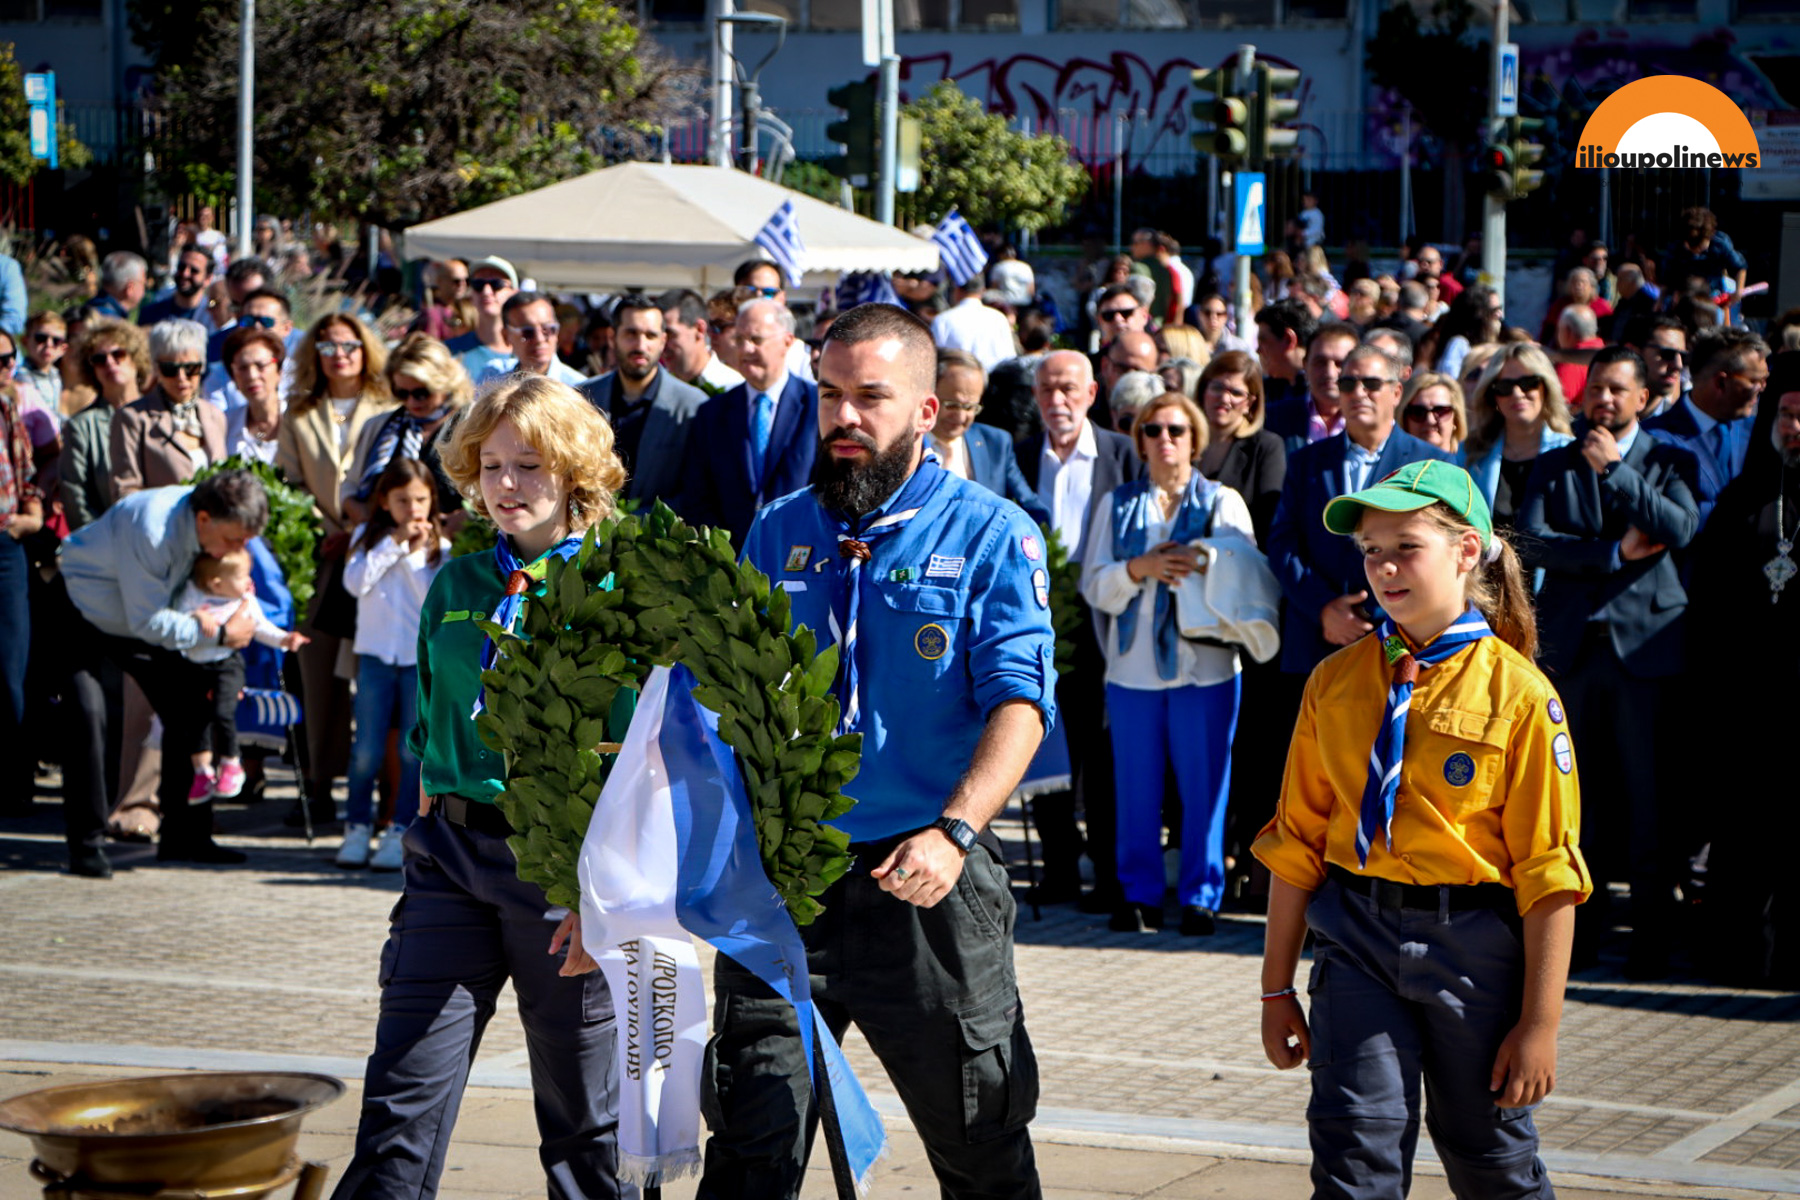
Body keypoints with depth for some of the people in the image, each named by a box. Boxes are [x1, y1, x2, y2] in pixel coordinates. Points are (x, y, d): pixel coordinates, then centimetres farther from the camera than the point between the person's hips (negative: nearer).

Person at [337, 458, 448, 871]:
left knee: (414, 749, -2)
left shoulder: (439, 547, 2)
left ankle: (400, 833, 4)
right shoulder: (368, 536, 7)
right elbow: (355, 582, -9)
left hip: (422, 656, -1)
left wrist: (416, 555, -13)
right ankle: (357, 828, 13)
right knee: (367, 748, 1)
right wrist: (394, 543, -10)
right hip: (376, 652, 1)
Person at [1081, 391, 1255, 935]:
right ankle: (1139, 896, 12)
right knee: (1136, 788, 3)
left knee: (1203, 787, -1)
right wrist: (1140, 569, -14)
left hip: (1205, 664, -2)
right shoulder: (1115, 505, 13)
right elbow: (1095, 586, 4)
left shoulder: (1223, 502, 8)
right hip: (1132, 667, 2)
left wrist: (1194, 567, -21)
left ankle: (1201, 897, 7)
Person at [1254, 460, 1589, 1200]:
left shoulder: (1518, 693, -8)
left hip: (1474, 944, -2)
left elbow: (1548, 873, -9)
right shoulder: (1336, 682, 4)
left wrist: (1540, 1023, -11)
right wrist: (1278, 988, 9)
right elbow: (1298, 839, 9)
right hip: (1356, 938, 3)